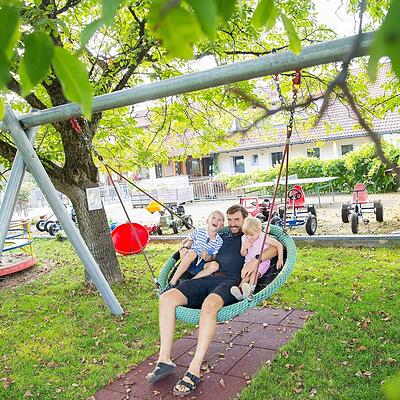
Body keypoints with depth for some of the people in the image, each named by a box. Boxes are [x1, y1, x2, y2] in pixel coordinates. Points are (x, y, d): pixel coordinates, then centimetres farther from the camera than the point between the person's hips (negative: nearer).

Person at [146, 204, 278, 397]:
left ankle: (194, 370, -34)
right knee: (166, 298, -18)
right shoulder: (221, 233, 30)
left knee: (209, 304, -40)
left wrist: (257, 259, -16)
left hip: (231, 281, -5)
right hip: (208, 278, 5)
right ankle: (164, 360, -15)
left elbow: (276, 247, 2)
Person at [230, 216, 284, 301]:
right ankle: (240, 290, -48)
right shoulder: (244, 238, 4)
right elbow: (243, 254, 10)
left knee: (254, 273, -33)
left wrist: (280, 259, -10)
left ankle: (250, 290, -56)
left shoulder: (264, 238, -10)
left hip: (262, 262, -4)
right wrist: (245, 248, -12)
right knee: (246, 275, -26)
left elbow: (279, 245, -6)